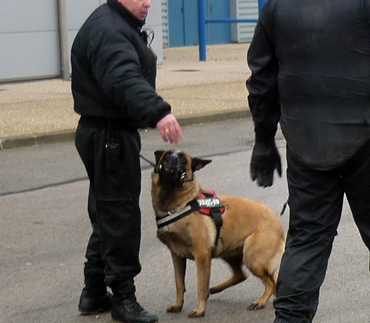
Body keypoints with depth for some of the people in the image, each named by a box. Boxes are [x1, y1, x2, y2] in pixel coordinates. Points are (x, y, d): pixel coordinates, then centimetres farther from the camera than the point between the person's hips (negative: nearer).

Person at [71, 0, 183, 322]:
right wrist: (158, 112, -49)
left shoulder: (122, 26, 17)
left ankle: (95, 293, 27)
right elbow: (124, 80, -36)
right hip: (109, 136, -11)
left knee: (108, 214, 17)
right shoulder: (107, 30, -19)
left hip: (113, 134, 11)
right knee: (120, 215, -6)